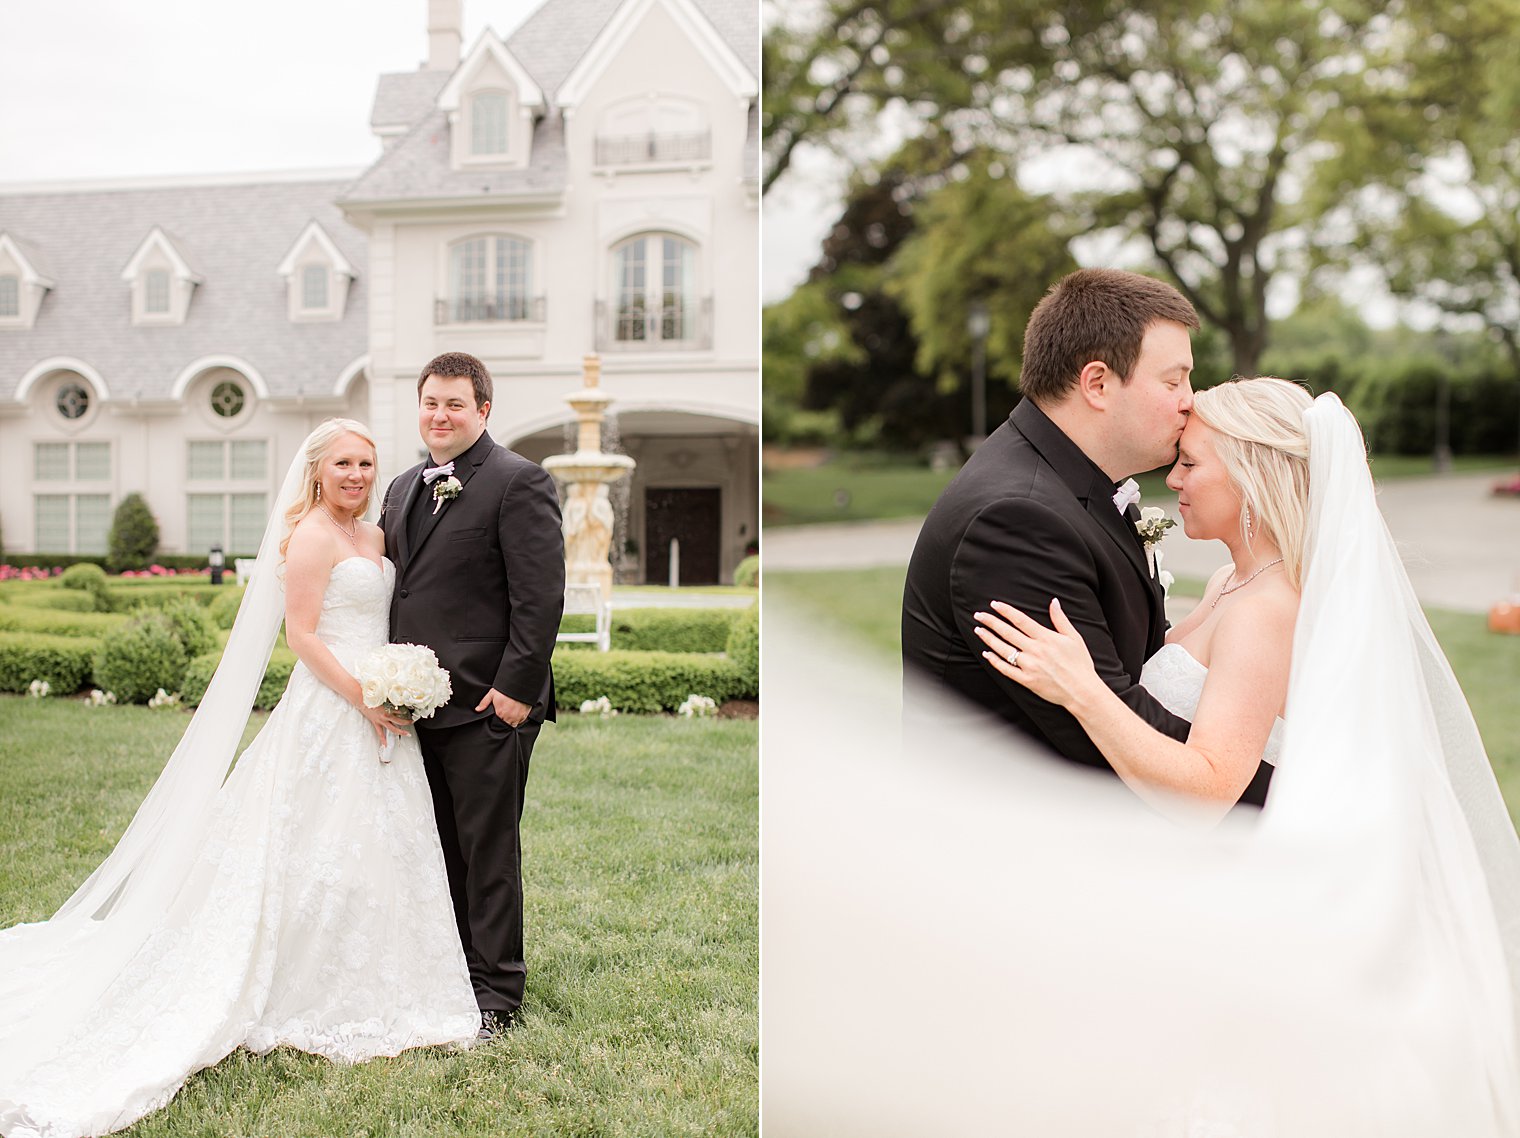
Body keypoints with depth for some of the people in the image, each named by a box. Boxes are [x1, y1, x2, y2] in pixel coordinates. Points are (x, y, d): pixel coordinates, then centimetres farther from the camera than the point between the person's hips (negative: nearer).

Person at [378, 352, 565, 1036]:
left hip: (487, 704, -7)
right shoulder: (404, 489, 17)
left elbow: (541, 596, -13)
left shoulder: (518, 482, -8)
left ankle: (496, 992, 11)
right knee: (441, 849, 15)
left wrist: (517, 686, -18)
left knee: (489, 850, 0)